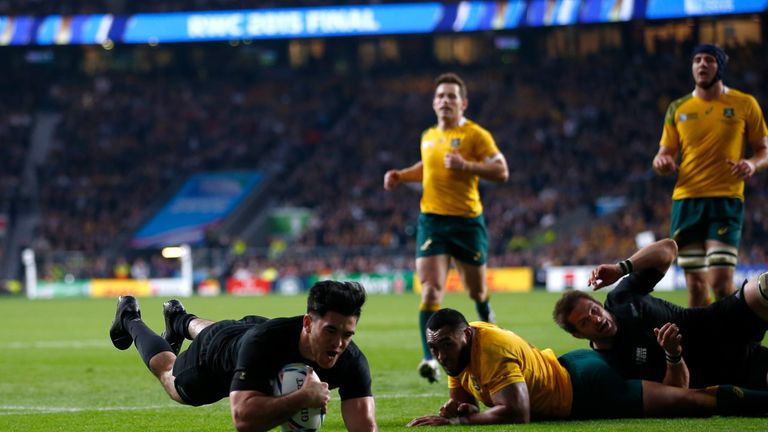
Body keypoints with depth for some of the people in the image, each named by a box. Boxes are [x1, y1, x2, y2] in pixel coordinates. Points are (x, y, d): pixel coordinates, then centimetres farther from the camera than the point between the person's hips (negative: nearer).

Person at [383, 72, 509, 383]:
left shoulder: (475, 135, -5)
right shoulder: (428, 137, 12)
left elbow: (501, 171, -11)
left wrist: (466, 165, -22)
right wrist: (401, 175, 15)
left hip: (467, 220, -3)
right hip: (432, 220, 3)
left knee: (476, 290, 12)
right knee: (430, 289, -14)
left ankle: (488, 323, 48)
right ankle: (430, 359, -18)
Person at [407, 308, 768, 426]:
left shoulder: (493, 350, -31)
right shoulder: (458, 347, -2)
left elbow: (517, 412, -38)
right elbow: (463, 398, 13)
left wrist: (455, 421, -34)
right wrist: (454, 407, -12)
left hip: (587, 389, -9)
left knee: (688, 402, -3)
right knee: (682, 401, 22)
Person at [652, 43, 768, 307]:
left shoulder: (744, 104, 5)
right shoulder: (678, 109, 12)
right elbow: (665, 155, 14)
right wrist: (662, 162, -10)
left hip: (726, 199, -3)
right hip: (686, 200, 3)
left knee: (721, 281, -15)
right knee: (695, 285, 2)